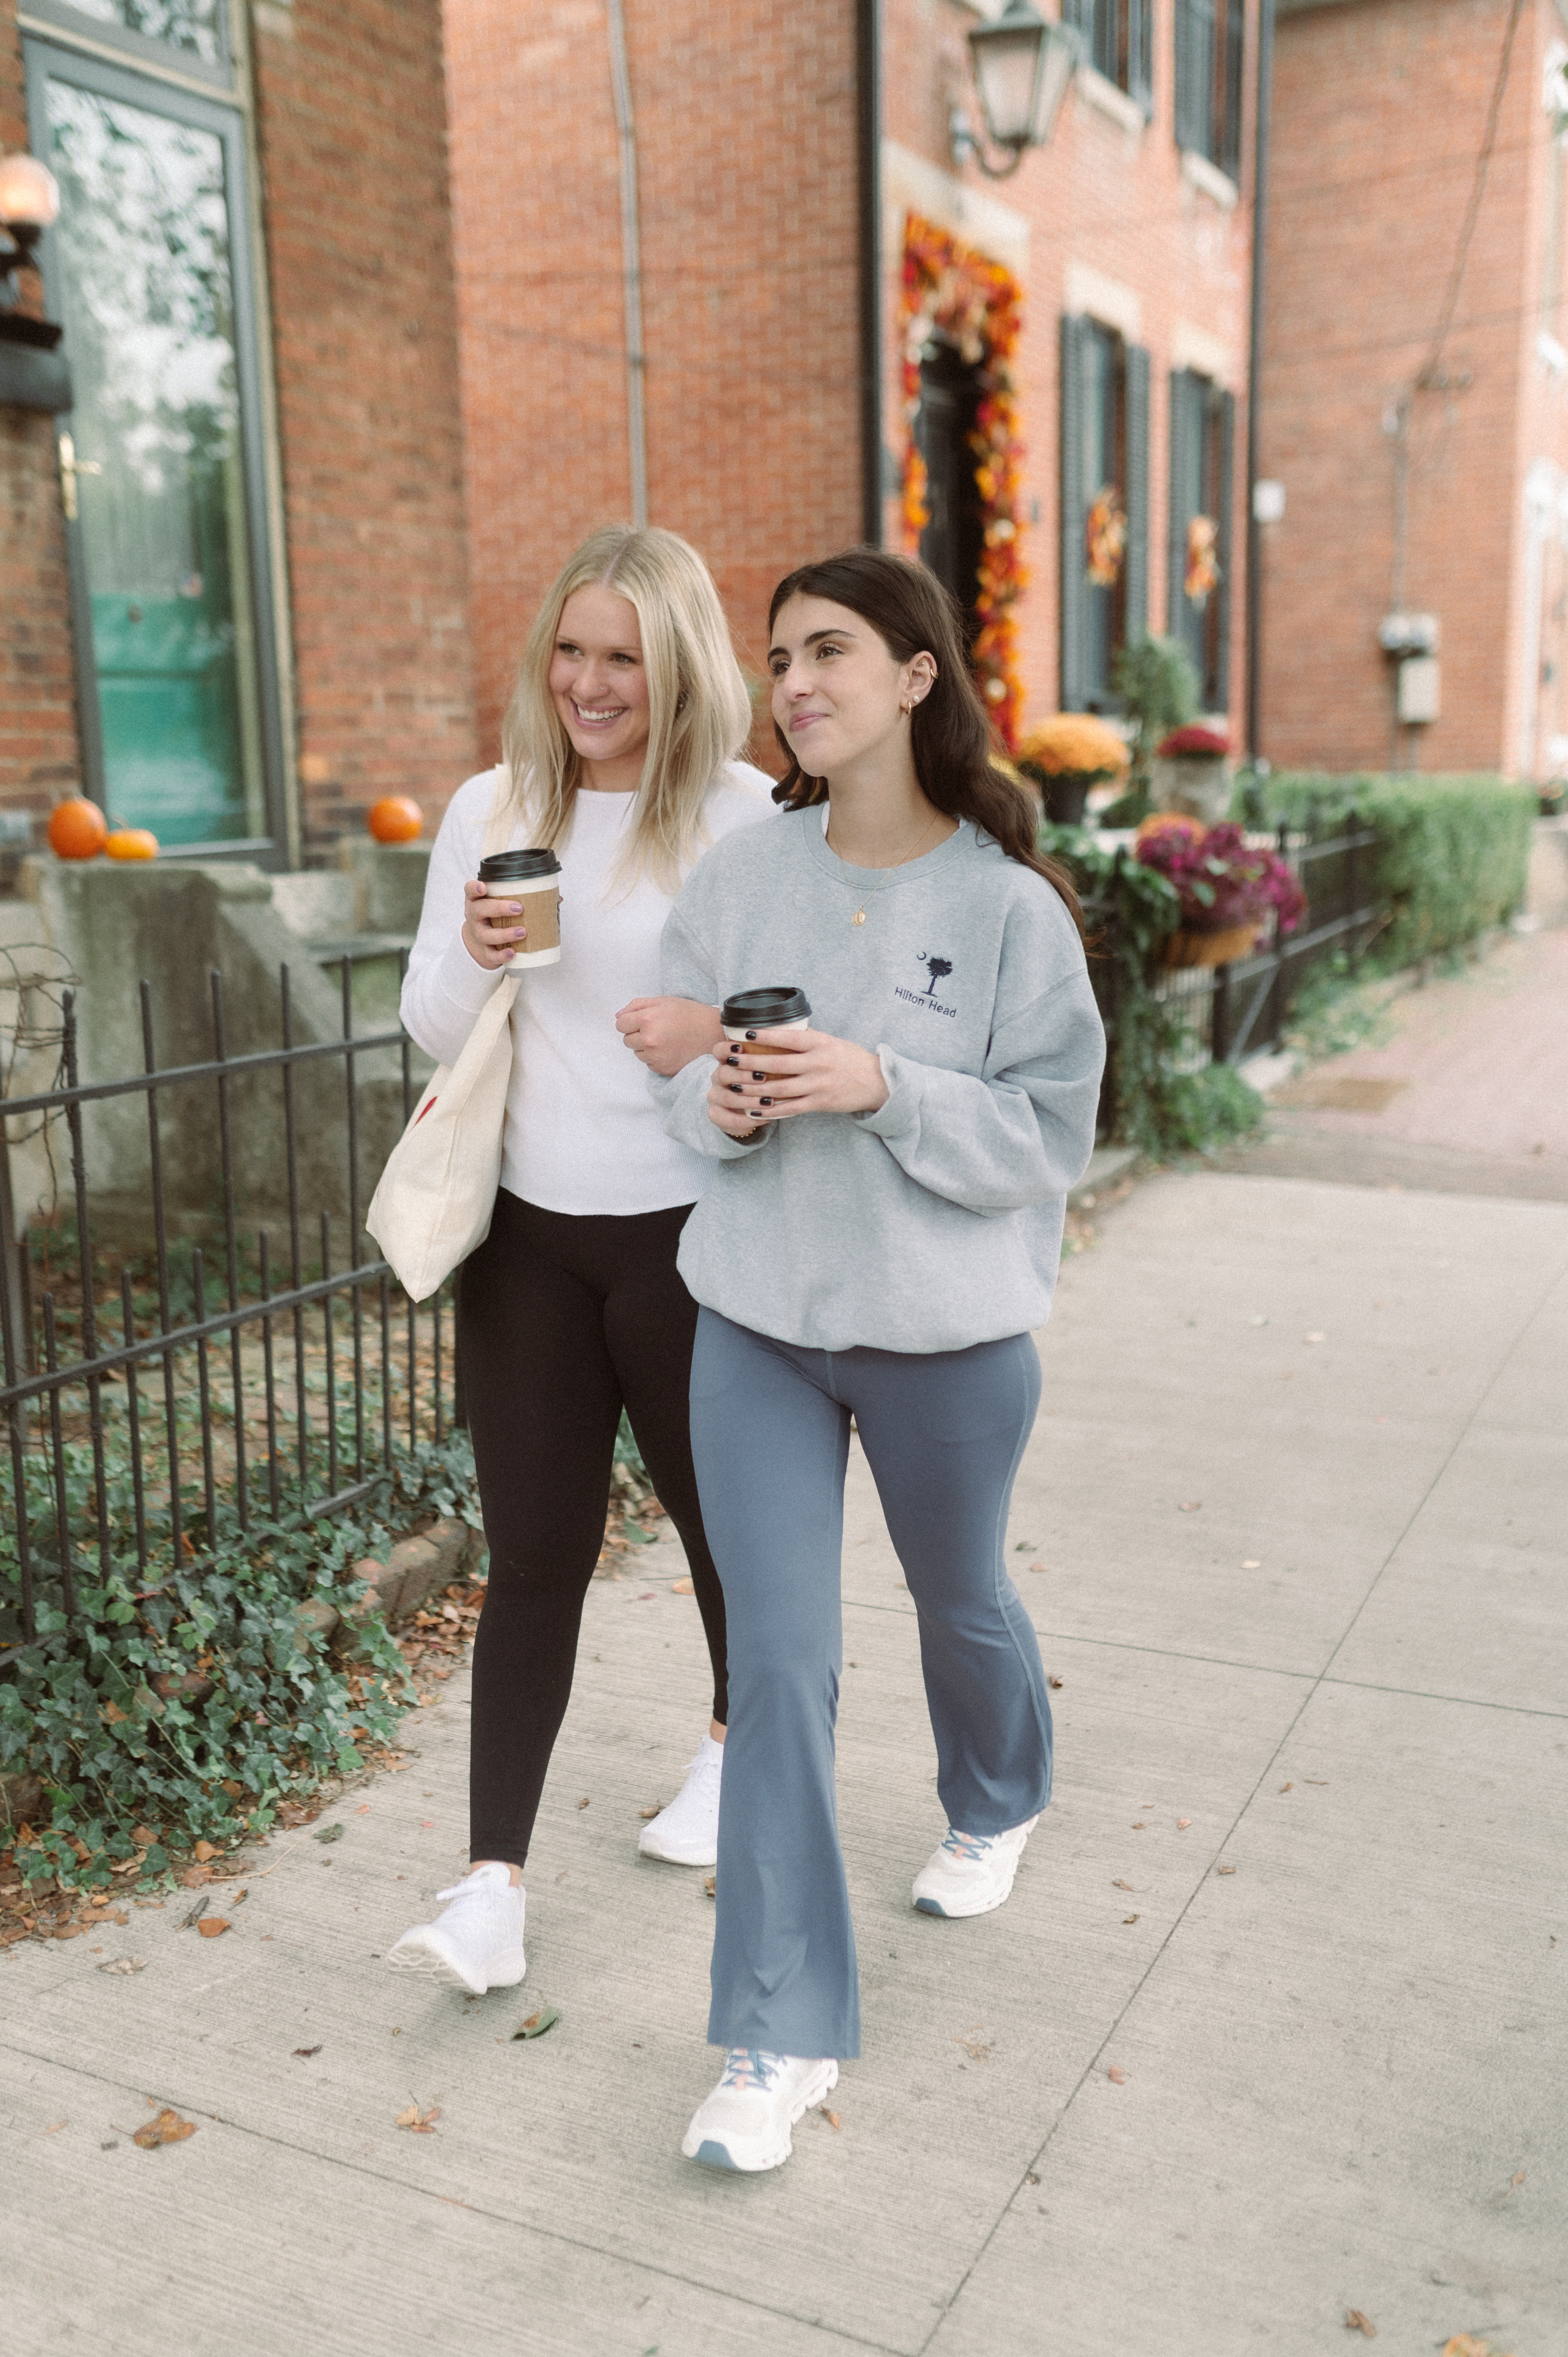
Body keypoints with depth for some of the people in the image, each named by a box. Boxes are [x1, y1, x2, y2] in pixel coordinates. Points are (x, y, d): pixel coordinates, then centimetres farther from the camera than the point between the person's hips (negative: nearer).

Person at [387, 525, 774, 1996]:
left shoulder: (743, 818, -7)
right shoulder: (491, 809, 4)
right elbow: (429, 1030, 8)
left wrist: (725, 1029, -26)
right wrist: (476, 955, -14)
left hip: (689, 1235, -2)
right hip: (528, 1233, 3)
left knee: (718, 1514, 17)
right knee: (534, 1553, 4)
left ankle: (739, 1742, 45)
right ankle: (493, 1884, 11)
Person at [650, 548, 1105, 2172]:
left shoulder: (1008, 907, -12)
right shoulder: (736, 879, -3)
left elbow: (1047, 1134, -11)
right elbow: (678, 1077, 5)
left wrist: (884, 1088, -25)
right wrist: (717, 1102, -17)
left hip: (947, 1334, -1)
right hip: (756, 1322, 2)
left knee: (959, 1600, 22)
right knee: (778, 1666, 1)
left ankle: (995, 1806, 57)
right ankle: (782, 2034, 15)